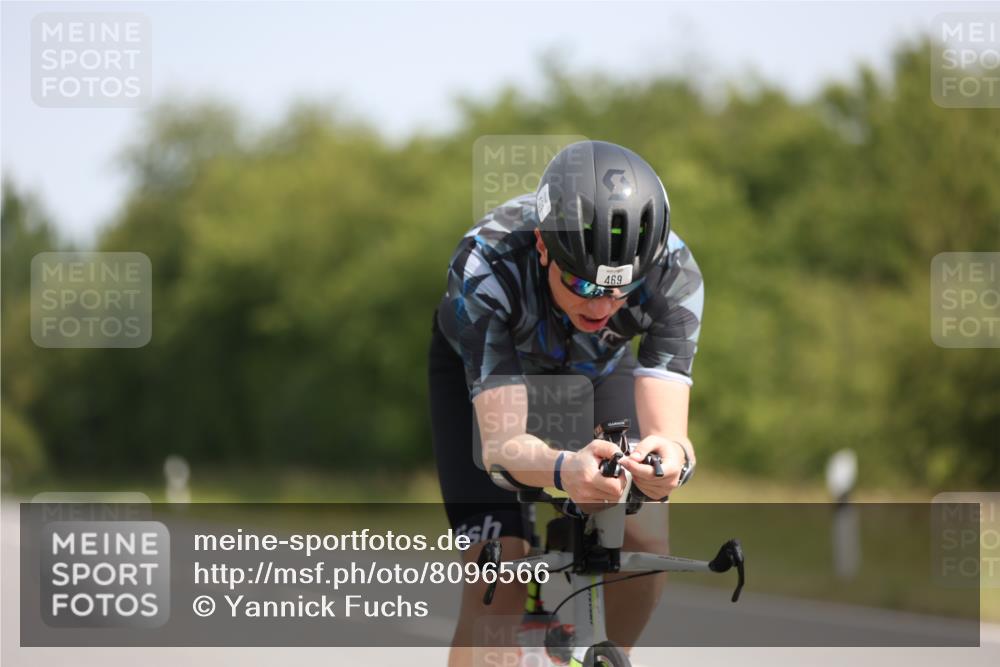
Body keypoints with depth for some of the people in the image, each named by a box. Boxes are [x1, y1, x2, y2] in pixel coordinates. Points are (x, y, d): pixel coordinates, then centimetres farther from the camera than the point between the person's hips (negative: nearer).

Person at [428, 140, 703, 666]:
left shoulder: (674, 275, -36)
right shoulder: (486, 266, -42)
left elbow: (669, 429, -41)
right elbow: (501, 442, -46)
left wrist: (671, 458, -66)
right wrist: (565, 470, -68)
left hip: (596, 366, 2)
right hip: (480, 368, -2)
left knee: (644, 542, -17)